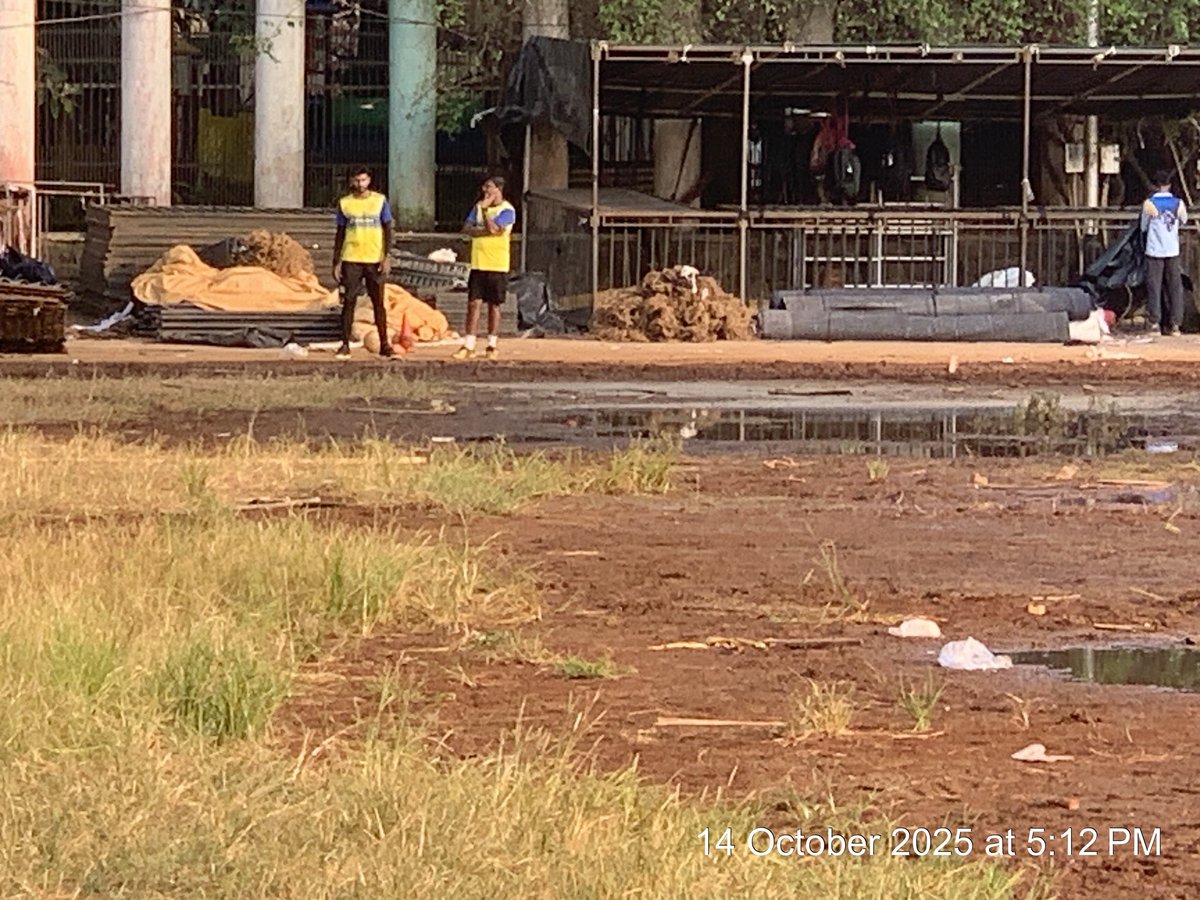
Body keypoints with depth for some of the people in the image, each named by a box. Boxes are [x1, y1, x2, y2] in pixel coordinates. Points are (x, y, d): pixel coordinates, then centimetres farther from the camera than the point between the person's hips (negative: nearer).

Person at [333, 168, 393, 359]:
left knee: (378, 302, 1)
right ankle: (345, 345, 2)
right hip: (351, 260, 1)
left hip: (375, 260, -1)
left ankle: (384, 344, 7)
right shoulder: (344, 203, 7)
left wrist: (387, 257, -8)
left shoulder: (380, 201, 4)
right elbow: (340, 234, 11)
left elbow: (387, 229, 3)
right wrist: (336, 262, 6)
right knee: (349, 301, -1)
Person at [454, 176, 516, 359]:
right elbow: (466, 229, 4)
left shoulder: (507, 210, -6)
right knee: (473, 303, -1)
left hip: (497, 265, -5)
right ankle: (468, 346, -1)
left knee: (494, 305, 2)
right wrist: (483, 231, -12)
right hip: (478, 263, 5)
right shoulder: (479, 207, 12)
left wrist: (484, 209, -13)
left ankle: (492, 345, 11)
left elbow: (493, 228, -20)